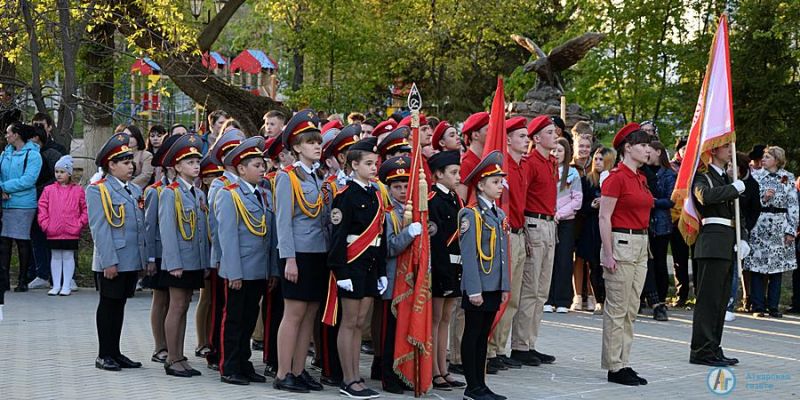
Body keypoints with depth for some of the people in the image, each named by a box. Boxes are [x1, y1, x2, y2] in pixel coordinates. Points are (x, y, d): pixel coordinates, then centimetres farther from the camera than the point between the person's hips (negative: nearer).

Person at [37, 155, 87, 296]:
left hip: (71, 232, -2)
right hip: (53, 232, 2)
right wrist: (45, 224, -4)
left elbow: (85, 209, 1)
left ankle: (66, 286, 10)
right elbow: (42, 208, 4)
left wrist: (80, 224, -6)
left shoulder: (78, 190, 0)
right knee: (55, 257, 9)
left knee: (68, 256, 4)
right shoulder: (49, 190, 4)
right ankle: (56, 286, 16)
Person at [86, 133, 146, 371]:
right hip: (111, 262, -6)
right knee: (108, 305, 3)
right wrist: (109, 262, -18)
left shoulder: (135, 190, 14)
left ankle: (115, 353, 21)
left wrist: (146, 258, 11)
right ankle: (104, 356, 12)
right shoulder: (98, 190, -7)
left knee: (120, 304, 13)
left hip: (133, 261, 6)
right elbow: (99, 229, -13)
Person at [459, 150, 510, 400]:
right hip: (477, 287, -7)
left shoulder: (500, 215, 13)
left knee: (484, 335, 12)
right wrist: (474, 289, -19)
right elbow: (469, 255, -15)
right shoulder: (470, 214, -11)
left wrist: (505, 286, 12)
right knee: (472, 335, 1)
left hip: (494, 287, 8)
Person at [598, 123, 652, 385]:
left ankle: (623, 364, 17)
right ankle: (614, 368, 4)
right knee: (617, 309, -3)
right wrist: (608, 254, -18)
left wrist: (643, 244, 17)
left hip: (641, 245, 9)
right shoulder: (616, 177, -12)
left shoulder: (641, 178, 14)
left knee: (631, 310, 11)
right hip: (621, 244, -9)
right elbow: (604, 218, -14)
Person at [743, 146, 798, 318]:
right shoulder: (755, 176, 7)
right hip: (759, 225, -1)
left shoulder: (788, 178, 8)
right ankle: (758, 307, 2)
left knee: (777, 267, 3)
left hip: (780, 226, 1)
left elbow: (793, 205, 4)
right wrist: (763, 197, -12)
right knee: (757, 266, -3)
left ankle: (773, 306, 10)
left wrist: (791, 230, -2)